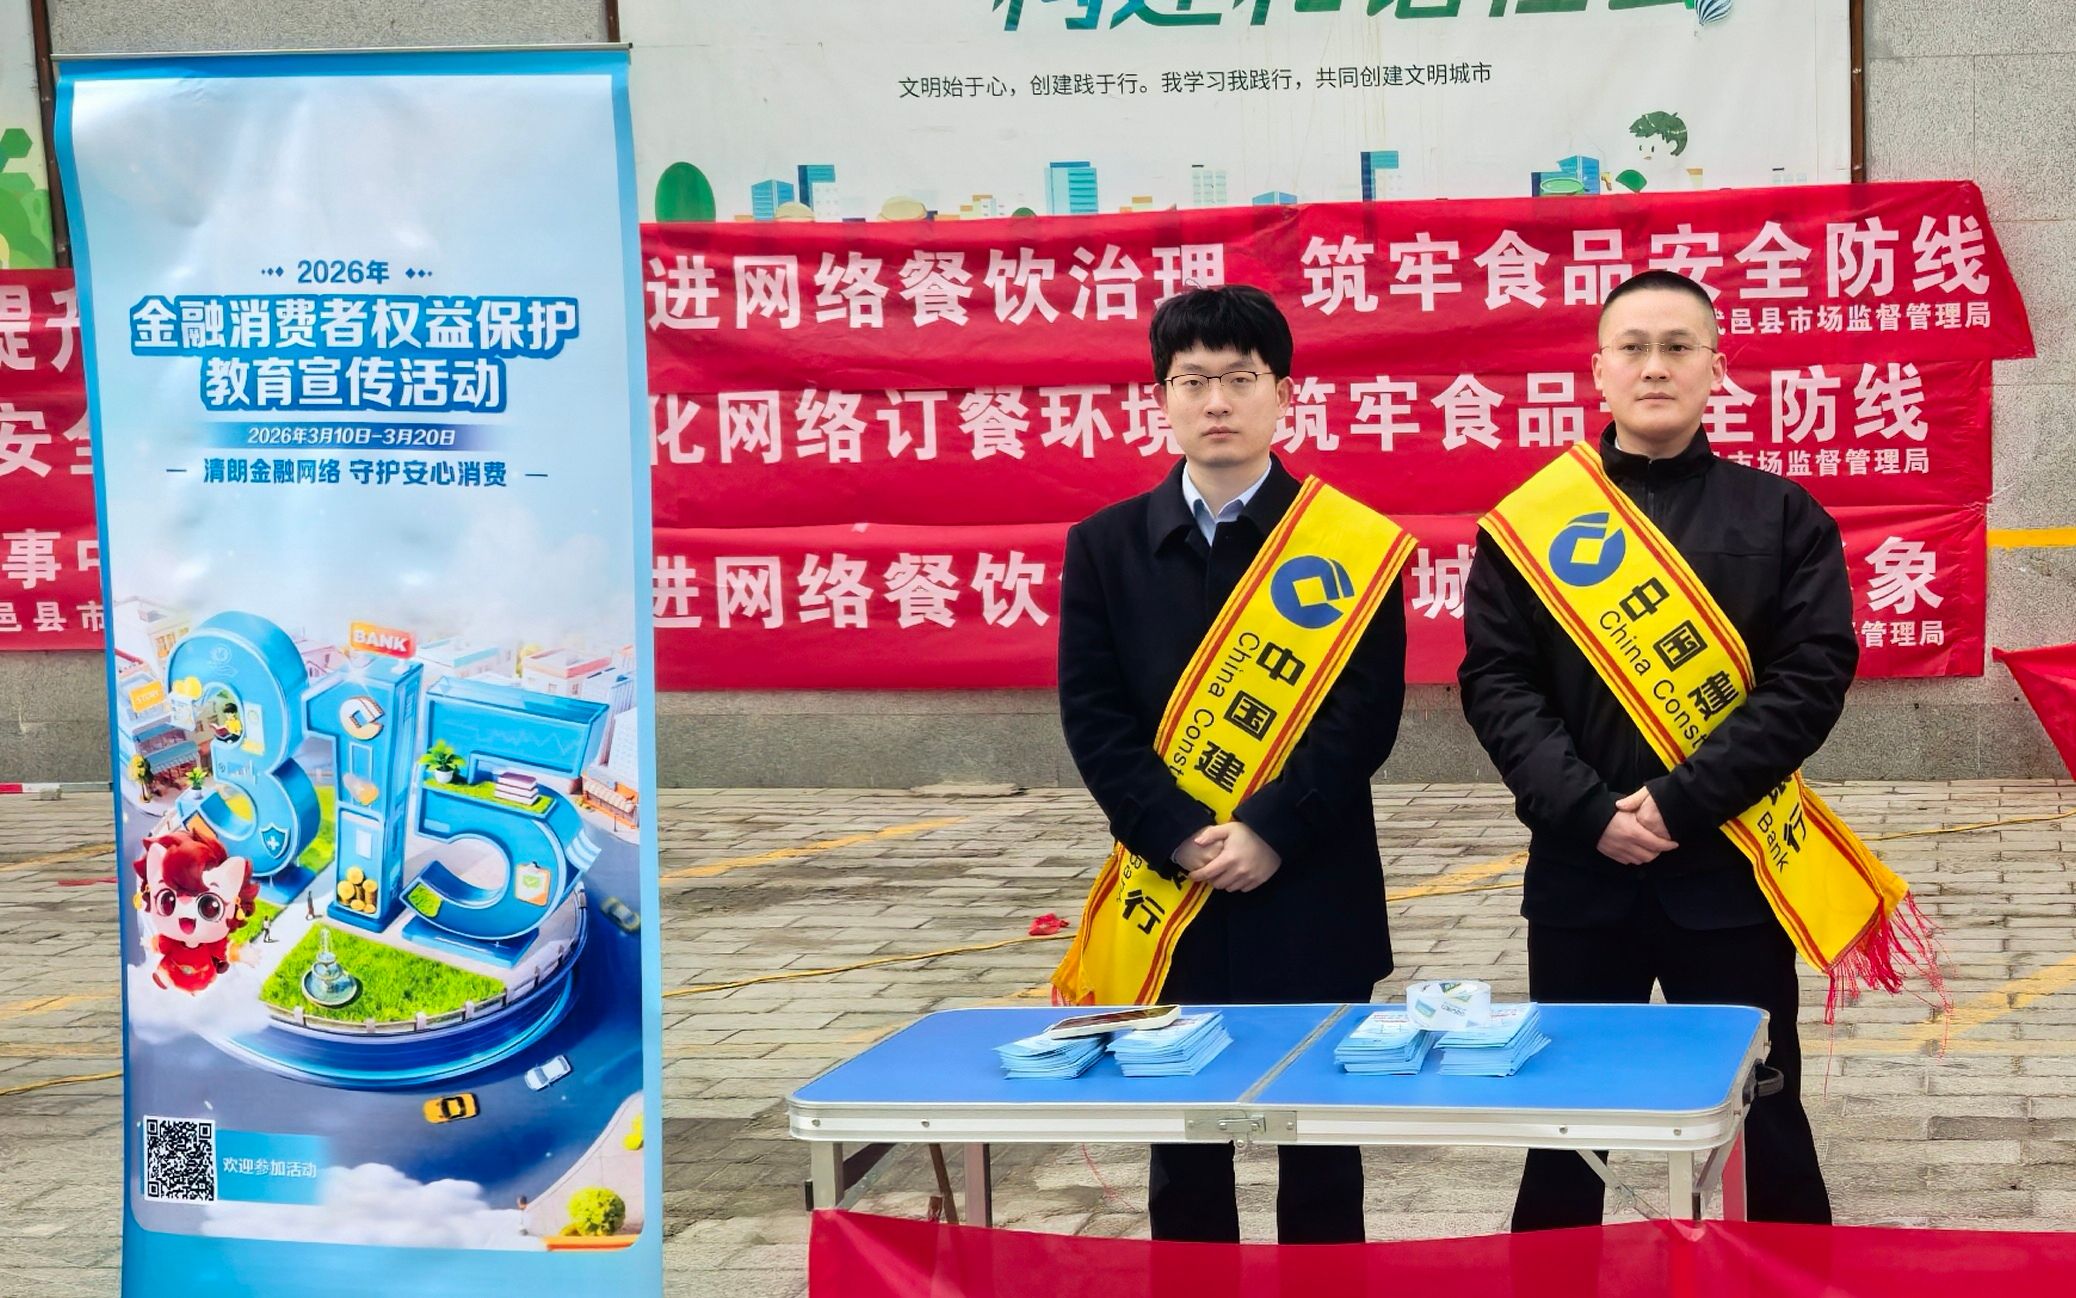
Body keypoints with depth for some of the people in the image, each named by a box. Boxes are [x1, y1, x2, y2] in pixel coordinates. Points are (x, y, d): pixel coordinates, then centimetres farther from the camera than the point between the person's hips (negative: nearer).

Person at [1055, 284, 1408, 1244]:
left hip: (1312, 897, -2)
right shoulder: (1105, 547, 6)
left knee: (1320, 1155, 7)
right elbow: (1093, 716, 0)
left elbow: (1365, 712, -7)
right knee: (1184, 1160, 10)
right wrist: (1183, 838, -12)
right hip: (1168, 894, 2)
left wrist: (1269, 832, -17)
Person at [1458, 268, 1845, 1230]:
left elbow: (1811, 678, -6)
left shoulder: (1782, 518, 2)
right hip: (1578, 873, 1)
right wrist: (1588, 811, -15)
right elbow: (1495, 681, -2)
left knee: (1761, 1126, 7)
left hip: (1729, 872, -1)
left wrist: (1683, 801, -16)